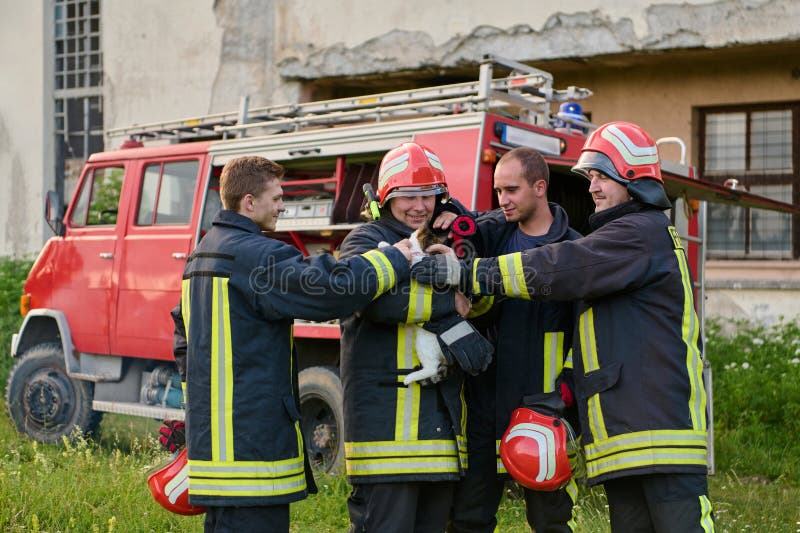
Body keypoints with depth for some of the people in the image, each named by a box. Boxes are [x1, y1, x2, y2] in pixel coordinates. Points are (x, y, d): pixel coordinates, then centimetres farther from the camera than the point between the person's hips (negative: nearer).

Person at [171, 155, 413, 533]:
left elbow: (184, 333, 25)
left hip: (212, 428, 10)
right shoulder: (255, 254, -16)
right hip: (251, 428, -10)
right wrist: (395, 259, -13)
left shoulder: (202, 255, 17)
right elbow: (329, 289, -26)